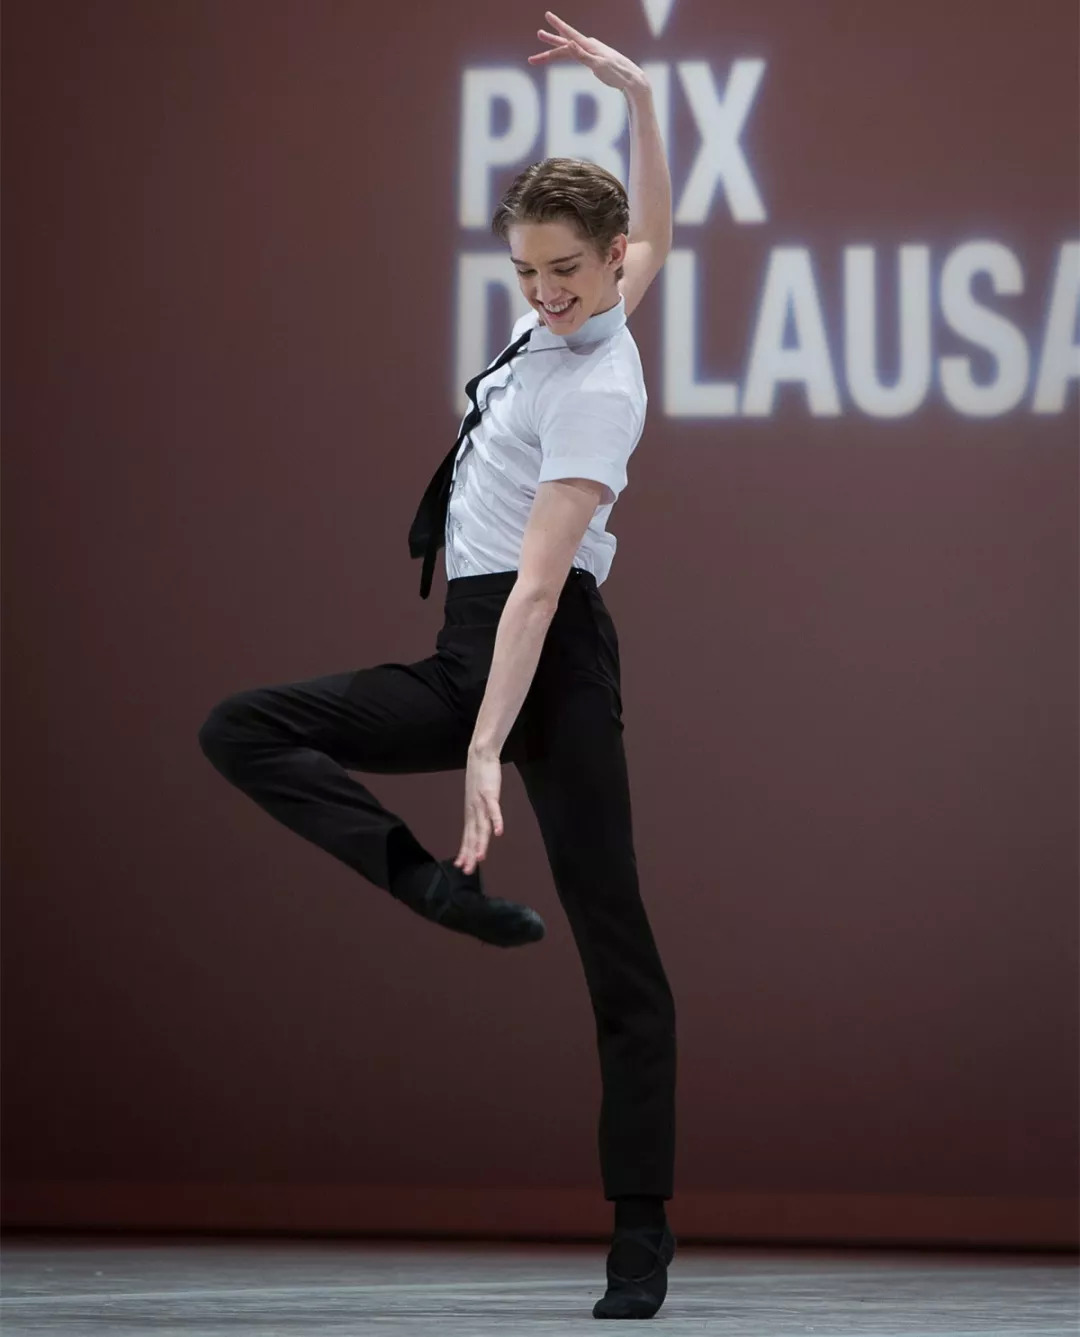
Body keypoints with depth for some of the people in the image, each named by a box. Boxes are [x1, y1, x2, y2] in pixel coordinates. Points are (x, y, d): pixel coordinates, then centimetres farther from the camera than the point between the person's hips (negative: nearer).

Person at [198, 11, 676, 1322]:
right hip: (462, 658, 9)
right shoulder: (574, 320, 9)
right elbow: (657, 230, 30)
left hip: (543, 656, -9)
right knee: (241, 729, -8)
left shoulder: (594, 391, -15)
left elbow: (540, 579, -23)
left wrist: (485, 754, -28)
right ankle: (443, 893, -21)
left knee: (616, 949, -8)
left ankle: (641, 1237, -8)